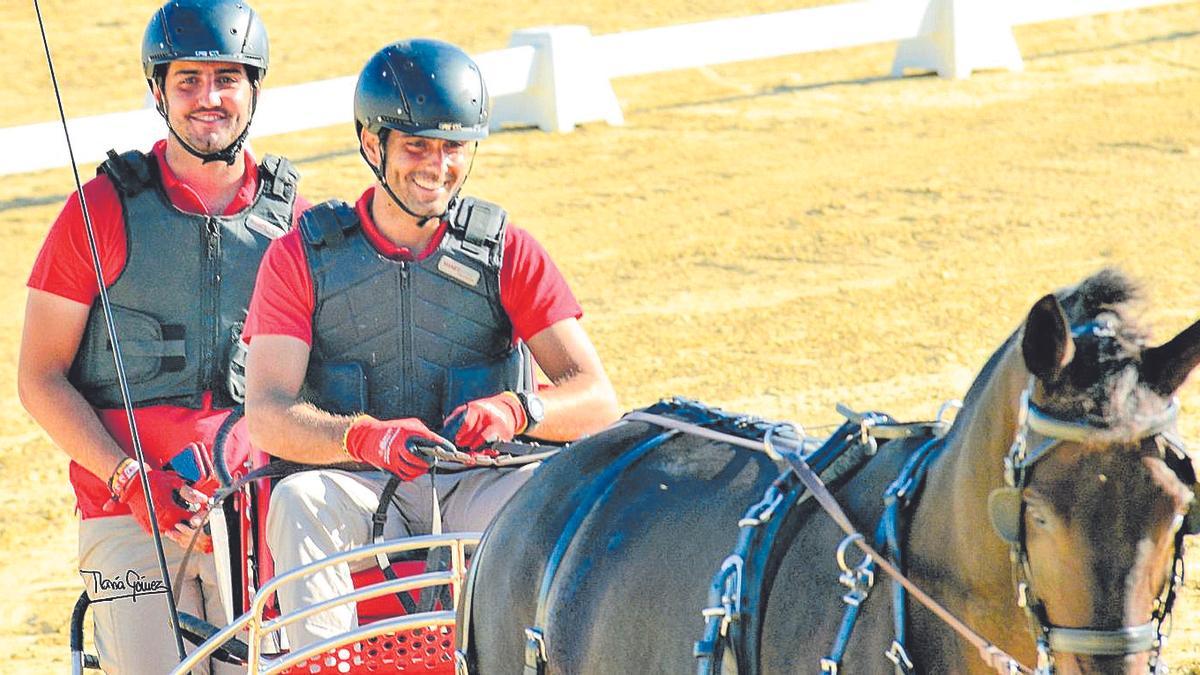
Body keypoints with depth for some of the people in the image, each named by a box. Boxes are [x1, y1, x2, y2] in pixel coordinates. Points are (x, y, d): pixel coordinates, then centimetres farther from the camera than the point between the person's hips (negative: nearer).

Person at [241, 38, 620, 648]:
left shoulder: (507, 252, 6)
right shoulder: (302, 256, 4)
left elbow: (596, 400, -3)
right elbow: (266, 415, -9)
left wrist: (515, 409, -28)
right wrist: (365, 437, -31)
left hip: (473, 487, 0)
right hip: (356, 490, 0)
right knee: (298, 502, -33)